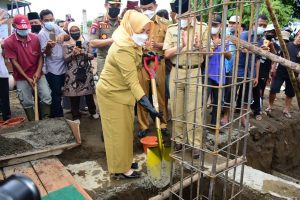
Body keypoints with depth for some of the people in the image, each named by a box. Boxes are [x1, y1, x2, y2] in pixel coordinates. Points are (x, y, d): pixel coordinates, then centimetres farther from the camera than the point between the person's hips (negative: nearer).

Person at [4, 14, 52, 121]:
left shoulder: (35, 38, -3)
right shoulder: (8, 42, -9)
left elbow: (40, 56, 0)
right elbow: (14, 62, -9)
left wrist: (38, 72, -12)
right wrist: (27, 78, -13)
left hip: (38, 74, 1)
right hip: (22, 77, -1)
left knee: (47, 97, -4)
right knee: (27, 103, 6)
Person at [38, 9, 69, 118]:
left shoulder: (56, 27, 4)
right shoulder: (42, 34, -11)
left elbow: (68, 37, -8)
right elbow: (46, 53, -15)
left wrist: (63, 35, -30)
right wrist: (49, 46, -37)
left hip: (62, 66, 6)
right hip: (53, 69, -6)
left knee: (59, 93, 17)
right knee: (56, 94, -1)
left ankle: (57, 115, 32)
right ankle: (58, 117, 11)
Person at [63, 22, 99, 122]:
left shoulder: (86, 43, 8)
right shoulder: (66, 44, 2)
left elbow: (91, 56, 0)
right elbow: (65, 59, -5)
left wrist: (83, 53, -16)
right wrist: (73, 54, -21)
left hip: (86, 72, 2)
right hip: (73, 73, -1)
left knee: (89, 93, 10)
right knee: (74, 94, 2)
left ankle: (93, 112, 28)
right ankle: (76, 116, 15)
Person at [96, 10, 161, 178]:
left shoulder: (131, 44, 2)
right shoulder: (123, 50, -30)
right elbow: (132, 81, -36)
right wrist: (149, 106, -40)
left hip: (122, 91, 9)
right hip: (111, 93, -9)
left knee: (125, 129, 18)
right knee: (118, 131, 2)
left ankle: (124, 161, 35)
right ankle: (122, 168, 18)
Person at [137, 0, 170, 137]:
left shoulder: (164, 23, 5)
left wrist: (158, 45, -15)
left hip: (159, 64, 0)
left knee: (161, 94, 7)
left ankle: (163, 123, 24)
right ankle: (143, 125, 18)